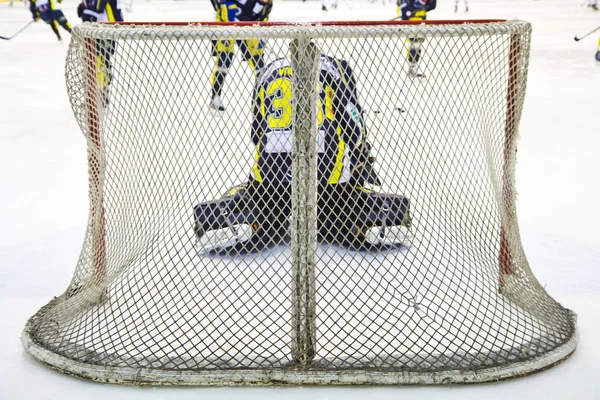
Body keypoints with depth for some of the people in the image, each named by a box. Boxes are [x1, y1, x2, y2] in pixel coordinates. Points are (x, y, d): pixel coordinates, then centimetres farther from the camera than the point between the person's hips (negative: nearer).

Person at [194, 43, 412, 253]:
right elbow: (352, 120, 8)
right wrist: (363, 164, 24)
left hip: (273, 166, 2)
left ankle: (228, 216, -6)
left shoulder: (270, 70, 22)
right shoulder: (332, 67, 14)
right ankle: (379, 214, -8)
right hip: (327, 165, -2)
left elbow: (257, 132, 25)